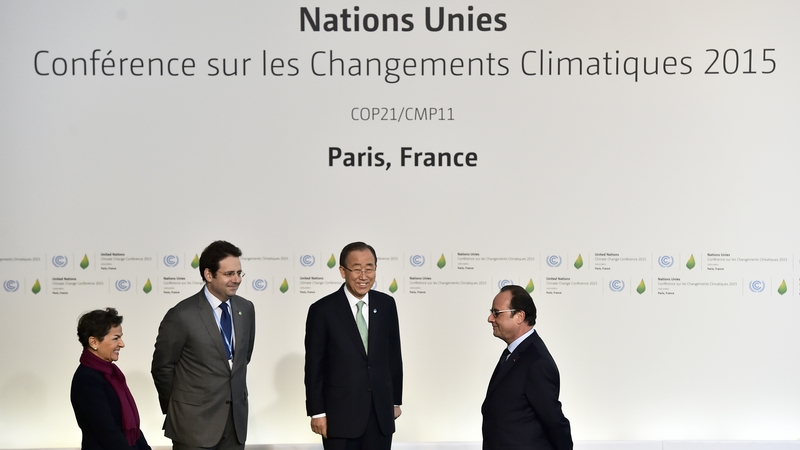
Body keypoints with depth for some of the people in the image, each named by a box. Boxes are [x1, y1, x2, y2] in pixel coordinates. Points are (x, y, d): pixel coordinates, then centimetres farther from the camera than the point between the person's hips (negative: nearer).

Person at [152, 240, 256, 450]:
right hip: (195, 422, -5)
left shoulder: (246, 309, 5)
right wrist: (176, 410, 6)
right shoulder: (182, 315, -12)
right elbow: (162, 368, -3)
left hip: (236, 420, 5)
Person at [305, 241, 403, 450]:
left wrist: (396, 400, 12)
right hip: (341, 414, -3)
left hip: (380, 413, 4)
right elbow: (314, 366, -5)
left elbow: (394, 355, 12)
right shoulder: (323, 310, -6)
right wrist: (317, 412, -7)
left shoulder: (386, 305, 5)